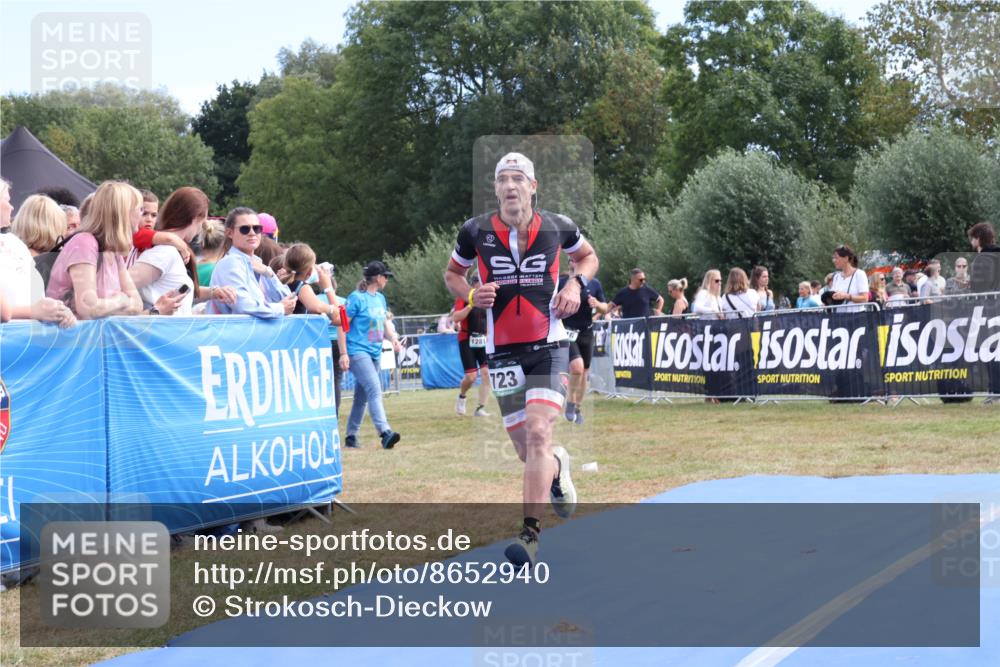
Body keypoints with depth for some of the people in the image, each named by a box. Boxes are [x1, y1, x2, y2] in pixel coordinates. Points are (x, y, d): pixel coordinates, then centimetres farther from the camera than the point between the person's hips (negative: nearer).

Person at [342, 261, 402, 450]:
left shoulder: (380, 298, 14)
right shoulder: (357, 298, -8)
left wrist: (392, 338, 1)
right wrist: (343, 353, -16)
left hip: (375, 353, 8)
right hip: (358, 352, -8)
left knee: (362, 397, 11)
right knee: (374, 390, -21)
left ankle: (351, 436, 20)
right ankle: (385, 432, -31)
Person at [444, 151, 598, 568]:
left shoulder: (557, 228, -1)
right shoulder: (475, 232, -2)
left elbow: (588, 256, 19)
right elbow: (452, 273, 14)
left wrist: (576, 284, -2)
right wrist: (470, 294, -7)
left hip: (548, 347, -2)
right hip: (503, 351, 2)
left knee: (538, 434, -19)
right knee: (527, 449, 5)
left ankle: (530, 533, -15)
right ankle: (557, 467, 43)